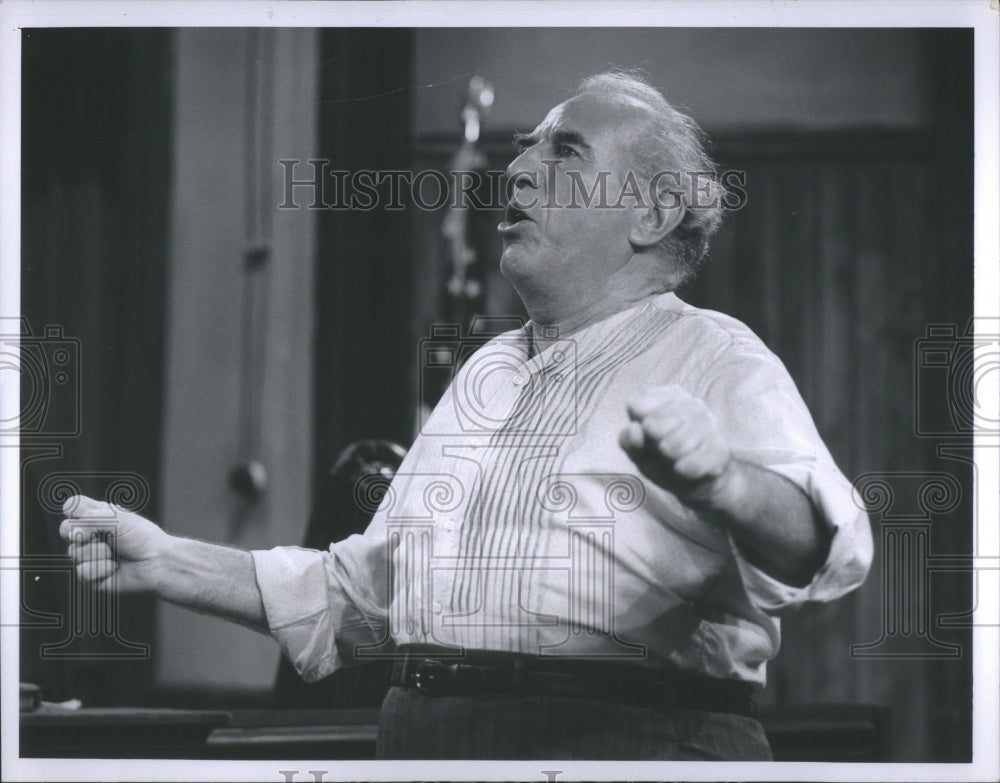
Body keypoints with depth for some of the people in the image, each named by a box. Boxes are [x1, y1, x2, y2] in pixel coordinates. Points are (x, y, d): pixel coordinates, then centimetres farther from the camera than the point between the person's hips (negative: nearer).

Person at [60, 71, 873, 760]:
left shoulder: (714, 360, -2)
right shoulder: (486, 372, 21)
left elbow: (819, 539, -22)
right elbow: (362, 592, 26)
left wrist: (722, 485, -43)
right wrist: (167, 562, 16)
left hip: (635, 737, -6)